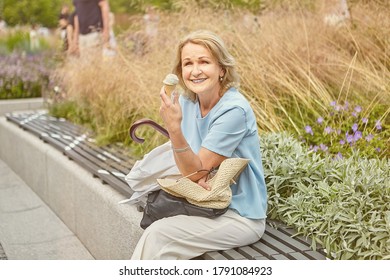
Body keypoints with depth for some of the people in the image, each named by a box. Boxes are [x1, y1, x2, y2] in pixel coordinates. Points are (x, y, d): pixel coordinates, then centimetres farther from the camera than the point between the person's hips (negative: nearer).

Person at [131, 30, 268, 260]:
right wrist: (199, 175, -17)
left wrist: (174, 128, -34)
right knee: (152, 227, -16)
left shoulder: (234, 110, -21)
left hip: (241, 217, -6)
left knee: (158, 235, -20)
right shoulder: (186, 102, 0)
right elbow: (186, 164, 5)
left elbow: (195, 170, -20)